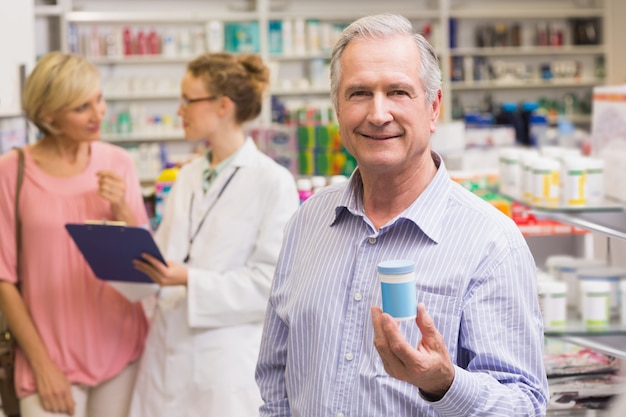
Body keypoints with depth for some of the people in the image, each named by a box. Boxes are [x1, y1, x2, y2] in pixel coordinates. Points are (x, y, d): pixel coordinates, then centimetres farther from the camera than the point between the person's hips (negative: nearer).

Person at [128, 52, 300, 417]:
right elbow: (165, 256, 13)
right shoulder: (188, 176, 12)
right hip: (171, 352, 6)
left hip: (229, 358, -6)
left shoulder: (272, 181, -9)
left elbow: (272, 281, -13)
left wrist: (189, 279, -21)